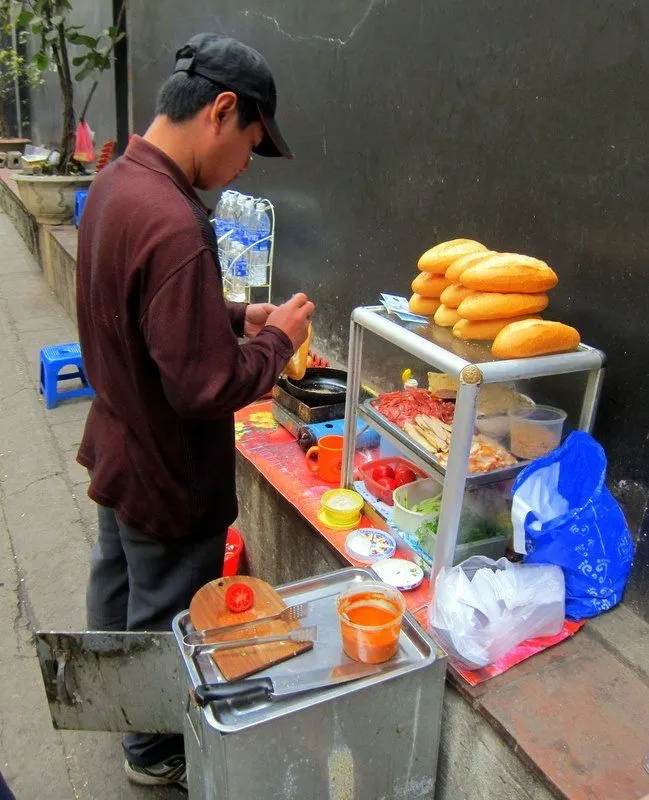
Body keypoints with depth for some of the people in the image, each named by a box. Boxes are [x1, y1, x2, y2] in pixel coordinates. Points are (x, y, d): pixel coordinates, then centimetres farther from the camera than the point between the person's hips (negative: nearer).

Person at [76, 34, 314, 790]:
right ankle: (154, 751, 41)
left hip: (117, 445, 10)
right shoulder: (173, 225, -33)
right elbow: (206, 388, -30)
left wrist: (238, 315, 2)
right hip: (165, 473, -9)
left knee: (115, 582, 30)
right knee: (163, 617, 14)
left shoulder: (114, 182, -2)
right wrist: (277, 341, -14)